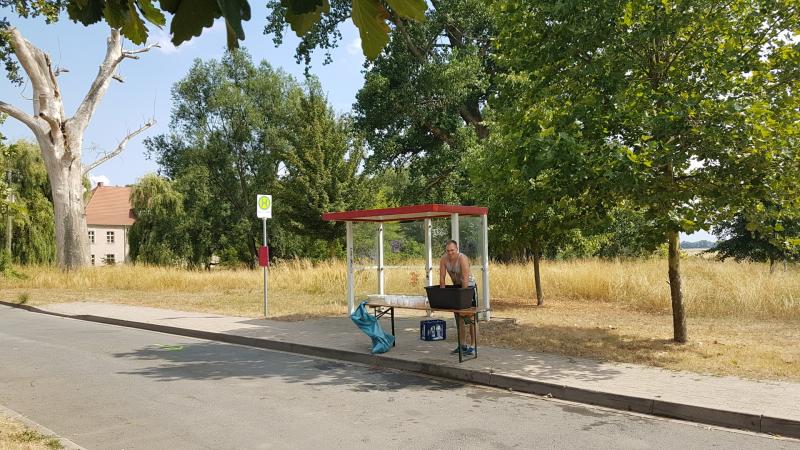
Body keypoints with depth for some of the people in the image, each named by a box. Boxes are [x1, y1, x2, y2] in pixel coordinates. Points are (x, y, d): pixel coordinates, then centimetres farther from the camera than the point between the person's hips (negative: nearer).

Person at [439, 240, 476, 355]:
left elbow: (465, 279, -30)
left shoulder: (462, 258, -27)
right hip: (456, 286, 6)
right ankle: (462, 345, 21)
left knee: (470, 317, -5)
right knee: (459, 317, 11)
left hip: (468, 286, -6)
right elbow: (442, 277, -9)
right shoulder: (444, 259, -11)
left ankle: (473, 346, 1)